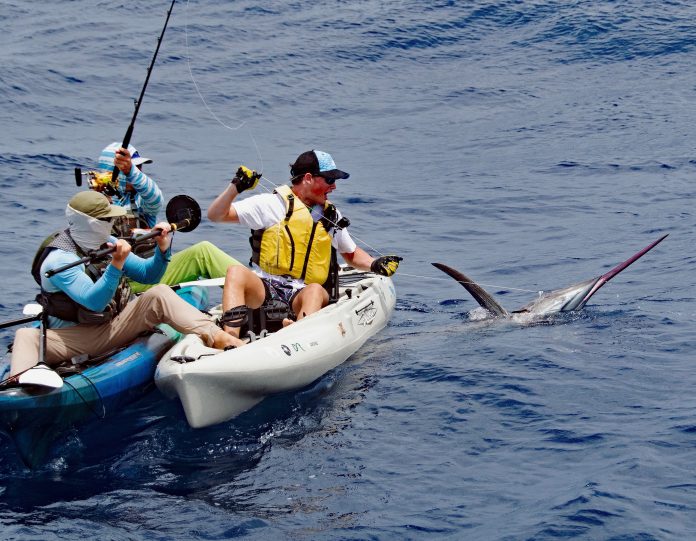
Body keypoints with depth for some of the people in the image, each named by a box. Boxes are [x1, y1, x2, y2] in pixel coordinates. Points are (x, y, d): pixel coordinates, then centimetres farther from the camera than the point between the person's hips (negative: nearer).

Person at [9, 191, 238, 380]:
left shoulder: (107, 243, 7)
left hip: (114, 327, 5)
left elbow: (148, 274, 14)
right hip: (74, 336, -5)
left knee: (159, 294, -15)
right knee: (27, 338, -34)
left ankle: (218, 337, -32)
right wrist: (116, 264, -38)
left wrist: (162, 249, -5)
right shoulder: (59, 259, -16)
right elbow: (94, 302, -28)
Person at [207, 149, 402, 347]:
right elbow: (215, 215, 2)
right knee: (236, 272, -34)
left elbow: (351, 253, 32)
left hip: (301, 294, 2)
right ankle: (231, 337, -55)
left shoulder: (332, 216, 19)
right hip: (262, 287, -2)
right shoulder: (272, 204, 4)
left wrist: (374, 264, 11)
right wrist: (235, 187, -14)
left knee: (315, 290, -34)